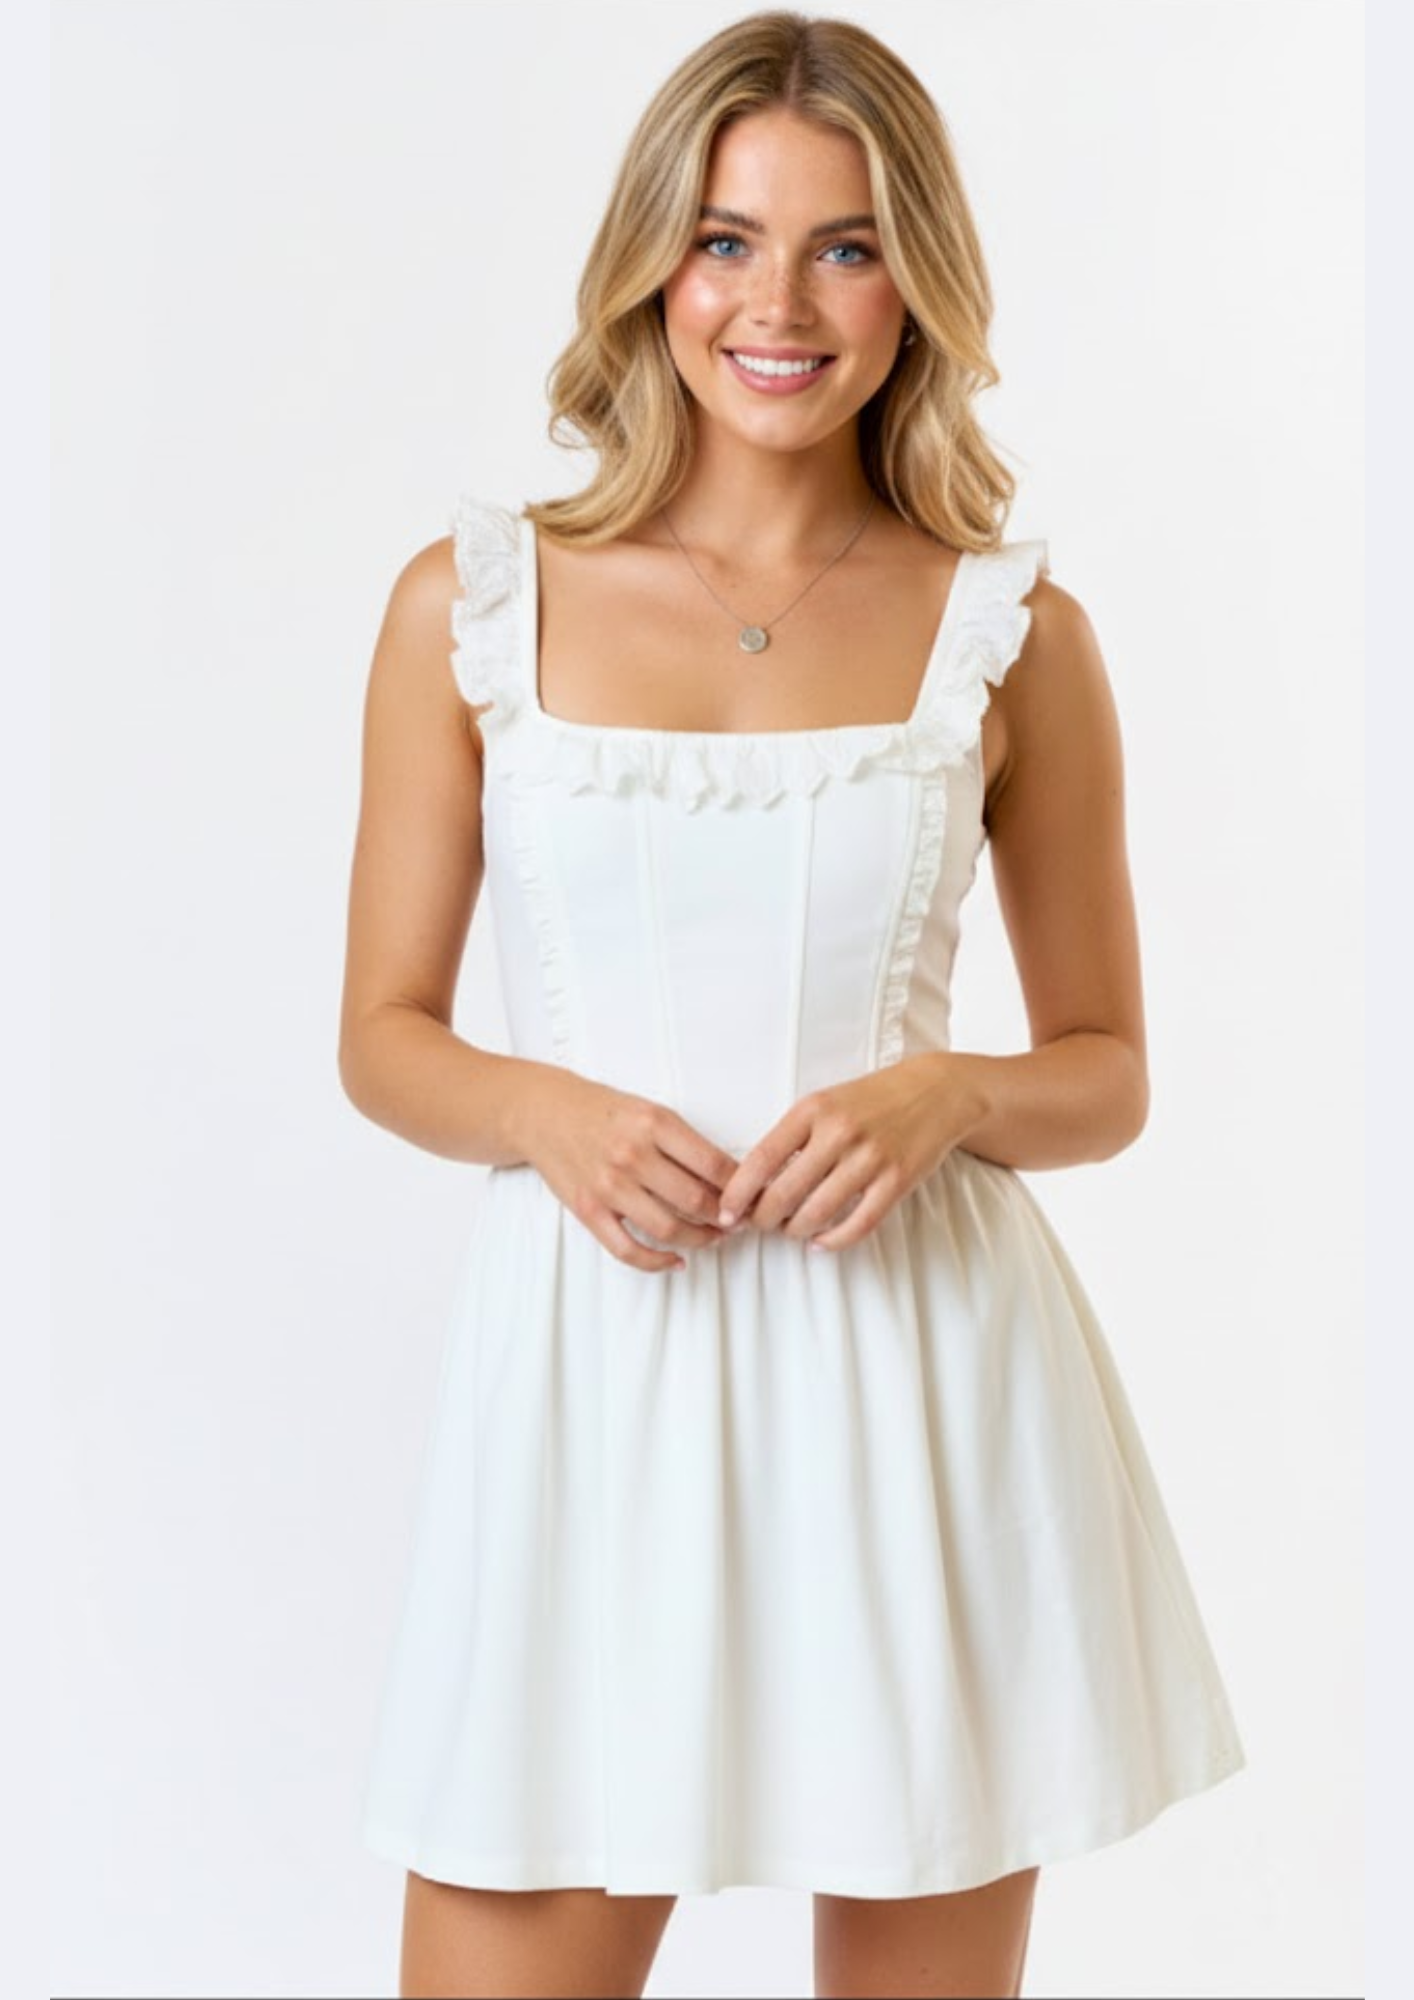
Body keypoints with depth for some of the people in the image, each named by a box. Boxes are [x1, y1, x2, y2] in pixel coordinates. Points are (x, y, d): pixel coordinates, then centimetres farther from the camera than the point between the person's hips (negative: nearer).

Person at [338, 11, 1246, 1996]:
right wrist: (552, 1115, -13)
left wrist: (945, 1093, -12)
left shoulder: (1012, 632, 2)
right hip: (595, 1370, 0)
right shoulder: (472, 601, 2)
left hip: (925, 1385, 1)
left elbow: (1108, 1074, 8)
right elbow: (386, 1035, 7)